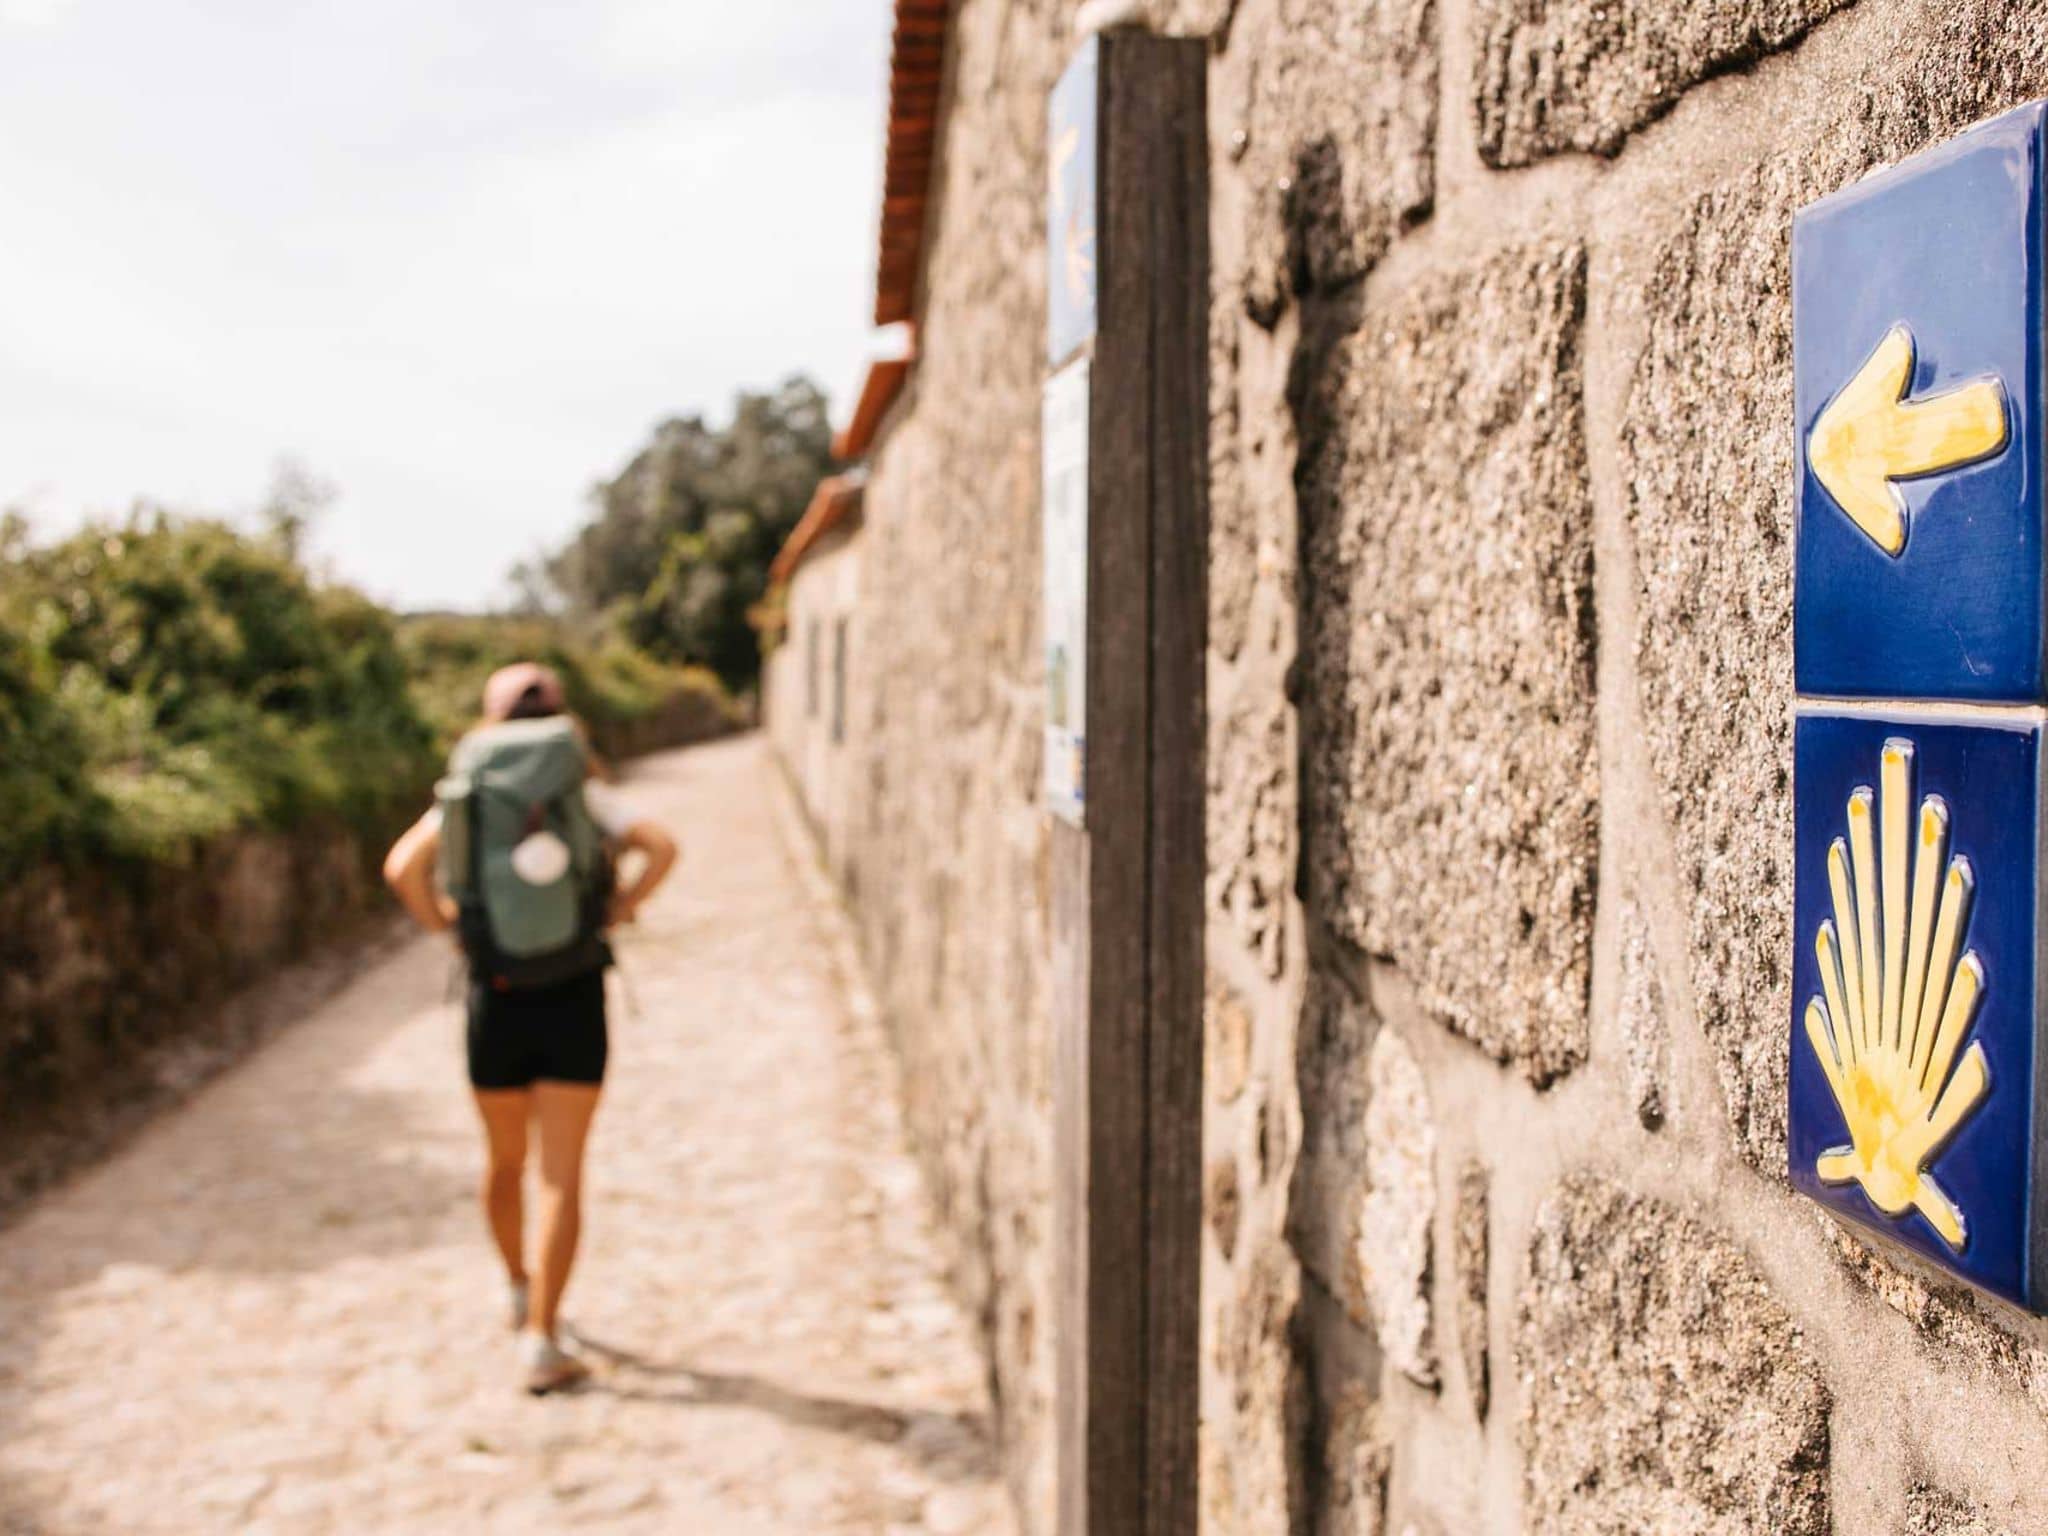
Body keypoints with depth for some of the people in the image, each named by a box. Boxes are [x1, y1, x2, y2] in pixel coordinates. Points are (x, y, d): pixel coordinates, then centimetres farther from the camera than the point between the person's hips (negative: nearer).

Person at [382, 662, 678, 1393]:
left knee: (504, 1160, 22)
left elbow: (403, 867, -12)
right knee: (561, 1176, 1)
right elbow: (660, 847, -15)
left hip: (494, 998, 2)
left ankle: (520, 1292, 41)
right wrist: (617, 911, -5)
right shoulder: (585, 793, 0)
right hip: (573, 999, -2)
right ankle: (541, 1340, -3)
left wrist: (444, 924, 3)